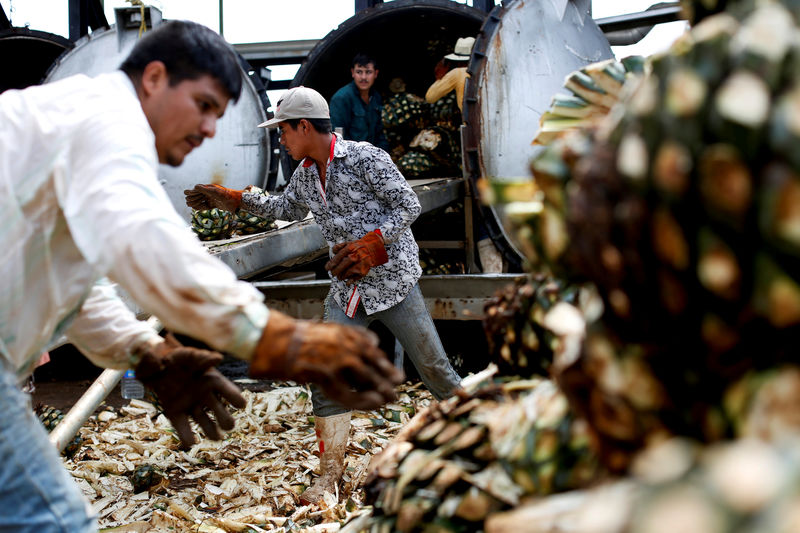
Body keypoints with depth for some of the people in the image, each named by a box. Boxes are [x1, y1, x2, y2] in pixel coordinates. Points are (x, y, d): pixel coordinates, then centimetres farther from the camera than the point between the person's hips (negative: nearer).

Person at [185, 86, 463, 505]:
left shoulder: (365, 158, -14)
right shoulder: (305, 175, 8)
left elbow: (409, 205, -14)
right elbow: (287, 208, 28)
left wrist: (368, 245, -24)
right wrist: (234, 200, 22)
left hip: (392, 279, -6)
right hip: (347, 289, 6)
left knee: (432, 366, 0)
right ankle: (330, 473, 6)